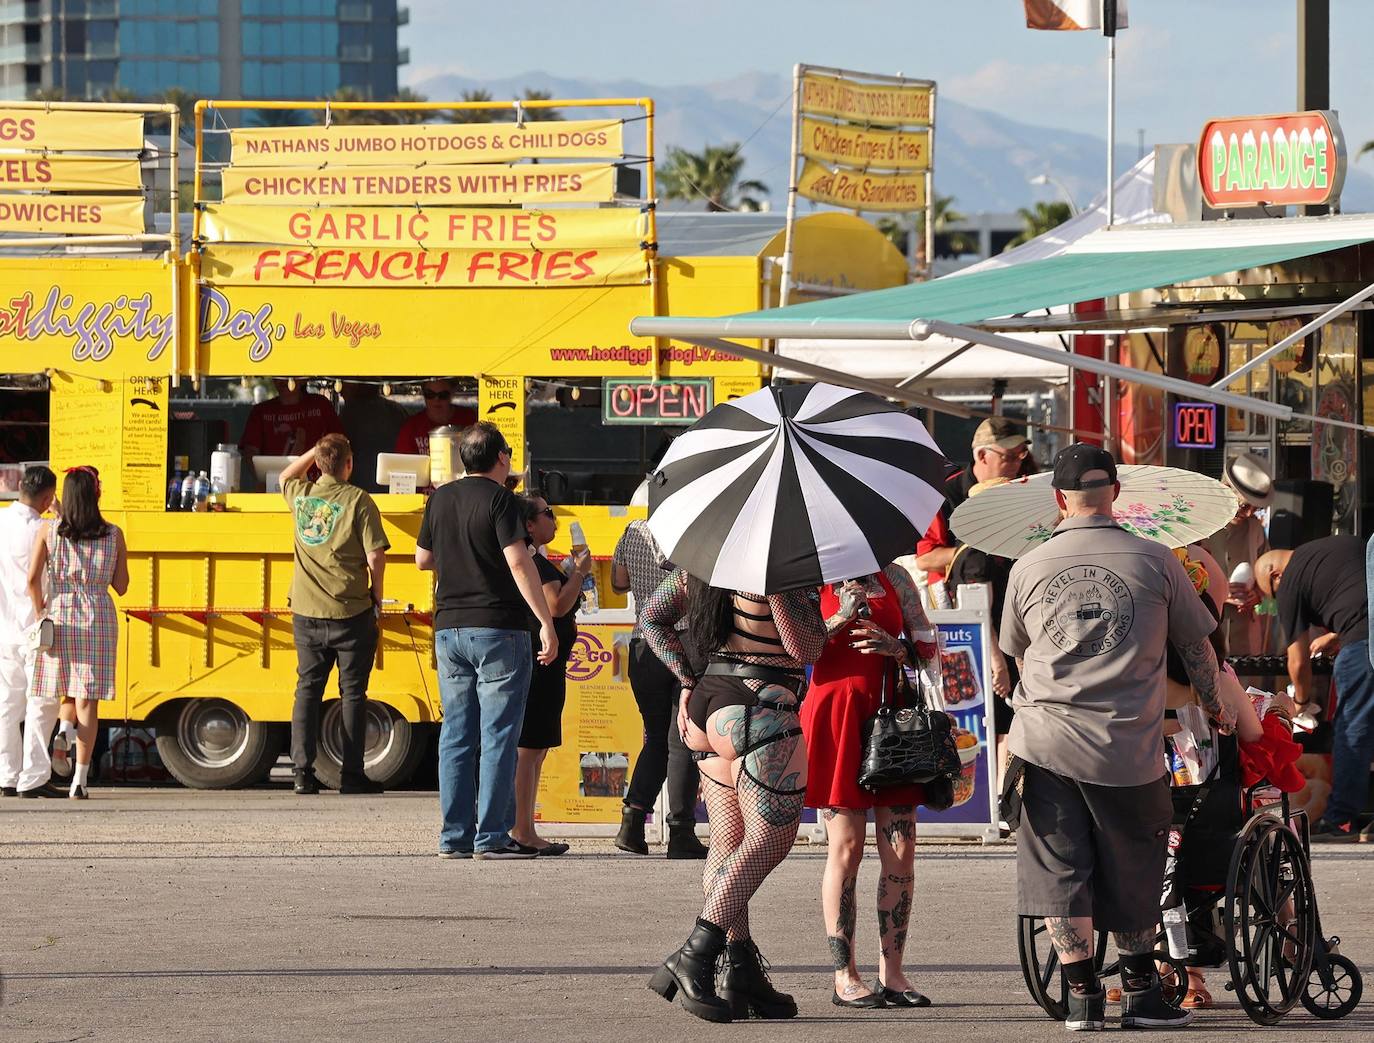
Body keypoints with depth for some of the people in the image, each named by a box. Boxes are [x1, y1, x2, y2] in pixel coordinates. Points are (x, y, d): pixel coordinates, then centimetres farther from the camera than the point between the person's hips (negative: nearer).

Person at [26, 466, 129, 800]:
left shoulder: (48, 532, -2)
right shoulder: (113, 535, 0)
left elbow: (33, 578, -10)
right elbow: (121, 586, 5)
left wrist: (40, 612, 3)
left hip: (60, 617, 0)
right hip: (99, 619, 0)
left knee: (68, 693, 20)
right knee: (87, 700, -1)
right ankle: (80, 779, -7)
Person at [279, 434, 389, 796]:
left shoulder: (301, 496, 5)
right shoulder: (358, 501, -8)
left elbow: (286, 476, 31)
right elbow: (375, 556, -12)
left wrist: (316, 451, 24)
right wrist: (376, 596, 2)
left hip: (307, 613, 4)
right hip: (350, 613, -4)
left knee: (307, 688, 10)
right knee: (352, 692, 3)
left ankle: (303, 772, 3)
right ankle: (352, 774, 2)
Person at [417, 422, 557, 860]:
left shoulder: (441, 499, 10)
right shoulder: (499, 500, -10)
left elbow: (423, 558, 18)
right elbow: (519, 564, -18)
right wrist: (546, 623, -17)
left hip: (449, 630, 6)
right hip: (497, 628, -6)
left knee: (457, 735, 9)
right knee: (498, 735, -3)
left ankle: (454, 836, 8)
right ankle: (491, 836, -5)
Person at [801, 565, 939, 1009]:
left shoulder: (893, 577, 13)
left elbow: (928, 645, 12)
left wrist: (894, 648, -8)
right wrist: (841, 617, -14)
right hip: (836, 717, -4)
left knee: (901, 849, -1)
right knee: (846, 847, -5)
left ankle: (892, 972, 6)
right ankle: (845, 977, -1)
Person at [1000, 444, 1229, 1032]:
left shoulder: (1028, 568, 5)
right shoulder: (1155, 561, 1)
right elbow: (1197, 646, 12)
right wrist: (1215, 707, 30)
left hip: (1045, 739, 1)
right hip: (1128, 742, -1)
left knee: (1059, 871, 7)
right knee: (1132, 873, 13)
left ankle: (1082, 996, 3)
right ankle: (1141, 994, 19)